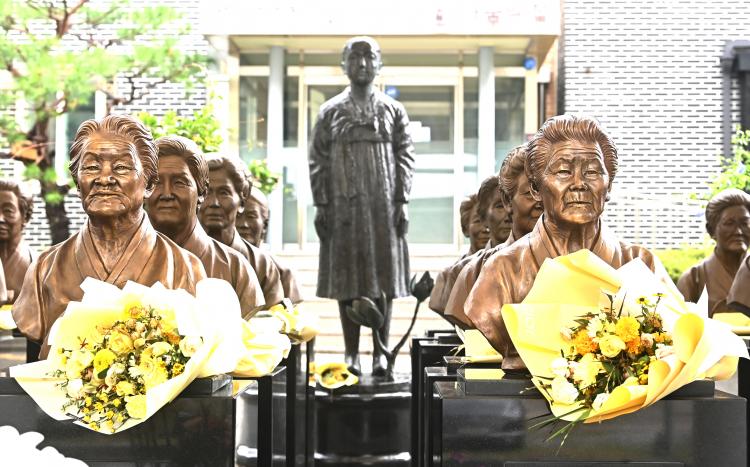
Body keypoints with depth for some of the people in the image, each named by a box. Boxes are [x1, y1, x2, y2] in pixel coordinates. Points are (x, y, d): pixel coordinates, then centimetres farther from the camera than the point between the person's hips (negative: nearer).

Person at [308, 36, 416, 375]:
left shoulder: (393, 111, 8)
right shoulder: (330, 112, 7)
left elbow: (405, 157, 4)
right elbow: (318, 162, 5)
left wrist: (401, 202, -5)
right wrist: (321, 206, -3)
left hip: (383, 207, 0)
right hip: (343, 207, 0)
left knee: (384, 278, 1)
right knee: (347, 279, 2)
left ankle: (380, 353, 8)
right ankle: (351, 353, 11)